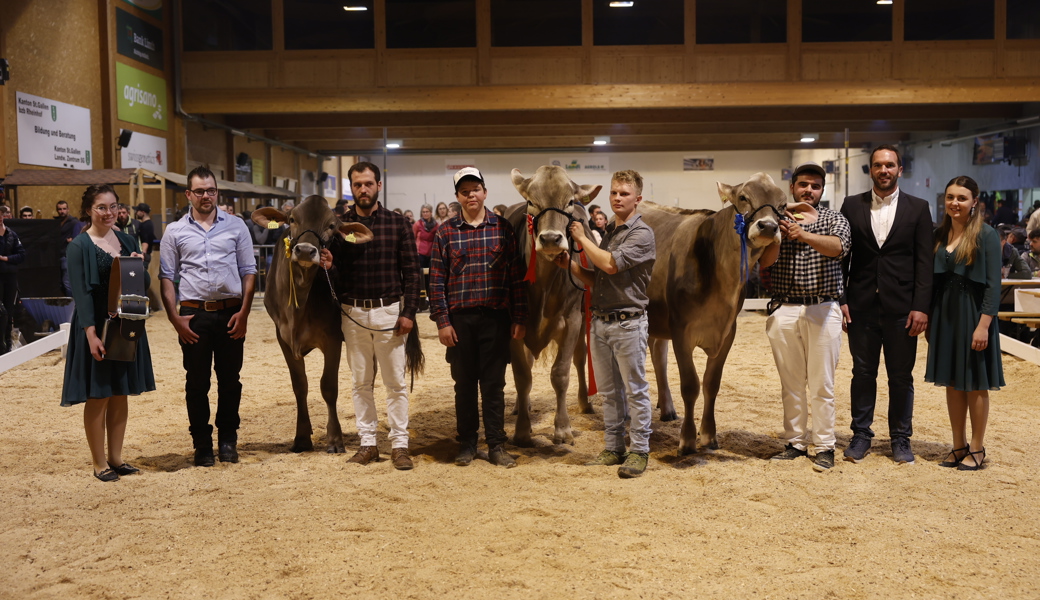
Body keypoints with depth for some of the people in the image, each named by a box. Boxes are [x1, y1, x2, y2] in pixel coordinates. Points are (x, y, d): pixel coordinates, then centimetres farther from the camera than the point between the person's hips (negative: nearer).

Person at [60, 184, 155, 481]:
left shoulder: (126, 240, 9)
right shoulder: (80, 246, -6)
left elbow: (143, 283, 11)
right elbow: (81, 292, -13)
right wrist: (92, 334, -20)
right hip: (97, 326, -5)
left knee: (120, 394, 11)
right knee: (98, 396, 2)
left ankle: (116, 457, 21)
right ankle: (99, 463, 13)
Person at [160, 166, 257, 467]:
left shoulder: (236, 226, 5)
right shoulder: (175, 231, 5)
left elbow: (248, 272, 4)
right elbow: (167, 278, 4)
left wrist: (244, 312, -4)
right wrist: (175, 319, -5)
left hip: (230, 312, 0)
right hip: (194, 314, 0)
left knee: (230, 380, 7)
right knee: (196, 383, 6)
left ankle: (228, 439, 21)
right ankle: (202, 444, 17)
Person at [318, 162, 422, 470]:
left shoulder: (398, 223, 0)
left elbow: (411, 272, -1)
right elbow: (336, 273, 5)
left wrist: (408, 312, -8)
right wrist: (328, 266, -19)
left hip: (389, 311, -2)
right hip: (353, 313, 2)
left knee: (396, 382, 3)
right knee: (361, 383, 10)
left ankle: (399, 444, 12)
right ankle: (367, 443, 21)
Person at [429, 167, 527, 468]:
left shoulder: (503, 228, 2)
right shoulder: (445, 232, 2)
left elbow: (517, 276, 2)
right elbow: (436, 280, 1)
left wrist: (519, 318, -2)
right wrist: (442, 322, -5)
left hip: (496, 318, 0)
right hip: (460, 319, 1)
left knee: (494, 384, 6)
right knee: (464, 383, 10)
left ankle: (496, 445, 16)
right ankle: (466, 443, 23)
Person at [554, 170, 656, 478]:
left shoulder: (641, 233, -9)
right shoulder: (608, 232, 16)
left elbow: (611, 265, -22)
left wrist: (581, 238, -11)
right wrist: (571, 265, 0)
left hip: (628, 322, -7)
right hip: (600, 321, 7)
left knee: (635, 390, 1)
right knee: (609, 391, 13)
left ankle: (640, 451, 10)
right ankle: (613, 448, 22)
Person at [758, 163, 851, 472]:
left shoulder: (834, 219, 7)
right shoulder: (777, 220, 10)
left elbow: (839, 246, -15)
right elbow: (765, 261, -2)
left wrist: (805, 235, -31)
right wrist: (779, 231, -18)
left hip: (823, 310, -2)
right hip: (783, 311, 2)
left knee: (821, 384, 1)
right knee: (791, 382, 8)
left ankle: (824, 446, 9)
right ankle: (795, 442, 19)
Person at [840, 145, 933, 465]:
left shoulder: (918, 208, 3)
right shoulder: (852, 205, 5)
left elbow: (924, 261, -1)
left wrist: (921, 307, -9)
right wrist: (840, 299, -3)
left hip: (901, 306, -1)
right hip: (862, 305, 1)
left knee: (901, 376, 7)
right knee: (863, 373, 8)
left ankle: (900, 439, 19)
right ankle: (861, 435, 19)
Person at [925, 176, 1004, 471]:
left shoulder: (986, 235, -8)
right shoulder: (939, 235, 7)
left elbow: (993, 284, -11)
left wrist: (984, 325, -17)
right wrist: (929, 318, 7)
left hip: (973, 315, -5)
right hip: (944, 316, 5)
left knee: (975, 385, 4)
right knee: (952, 383, 10)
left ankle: (976, 449, 16)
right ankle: (958, 446, 21)